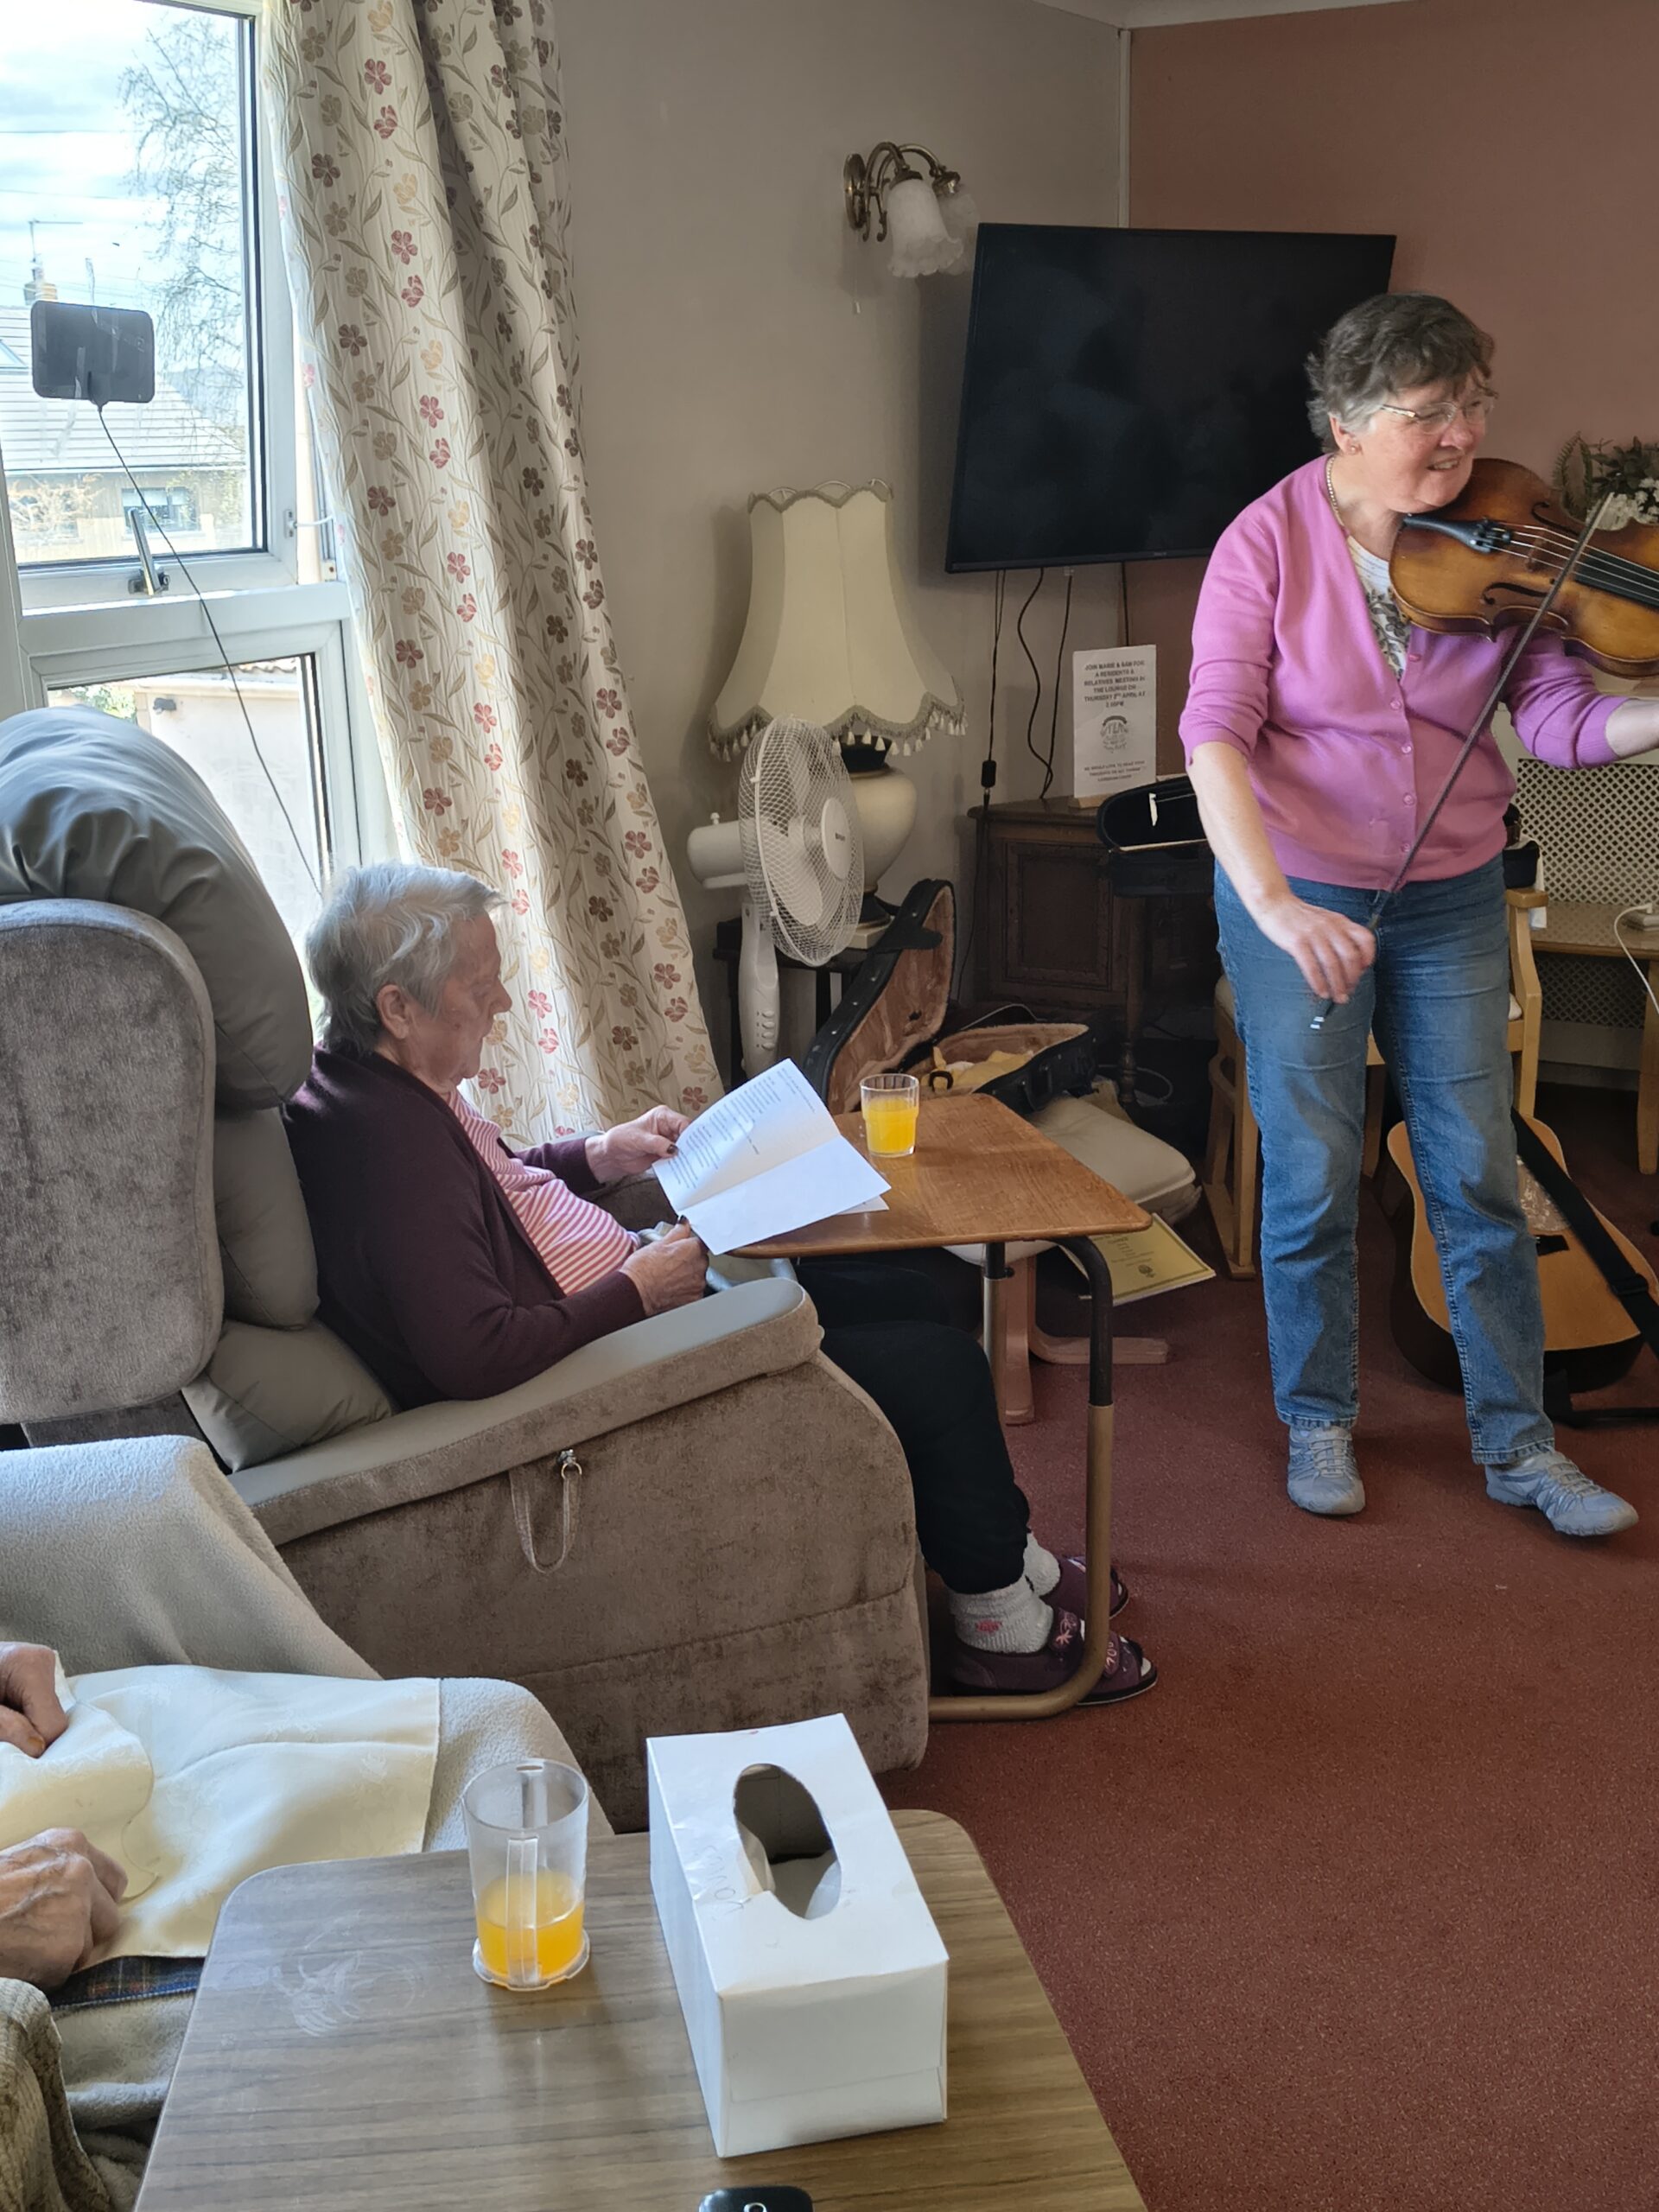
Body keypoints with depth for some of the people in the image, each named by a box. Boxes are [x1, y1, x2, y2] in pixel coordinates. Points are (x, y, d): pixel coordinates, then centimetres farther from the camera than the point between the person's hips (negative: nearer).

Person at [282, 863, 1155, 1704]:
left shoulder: (394, 1087, 2)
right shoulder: (385, 1141, -29)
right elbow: (477, 1356, -34)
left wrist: (598, 1155, 7)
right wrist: (638, 1289, -22)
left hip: (621, 1304, 11)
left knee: (908, 1298, 14)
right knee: (937, 1366, -7)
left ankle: (1010, 1559, 28)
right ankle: (1004, 1630, 14)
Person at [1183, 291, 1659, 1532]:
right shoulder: (1269, 544, -11)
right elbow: (1216, 733, -20)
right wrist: (1274, 902, -33)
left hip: (1451, 901, 3)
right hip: (1298, 900, -2)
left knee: (1478, 1174, 7)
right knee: (1313, 1176, 6)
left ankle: (1519, 1444, 20)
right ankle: (1319, 1423, 26)